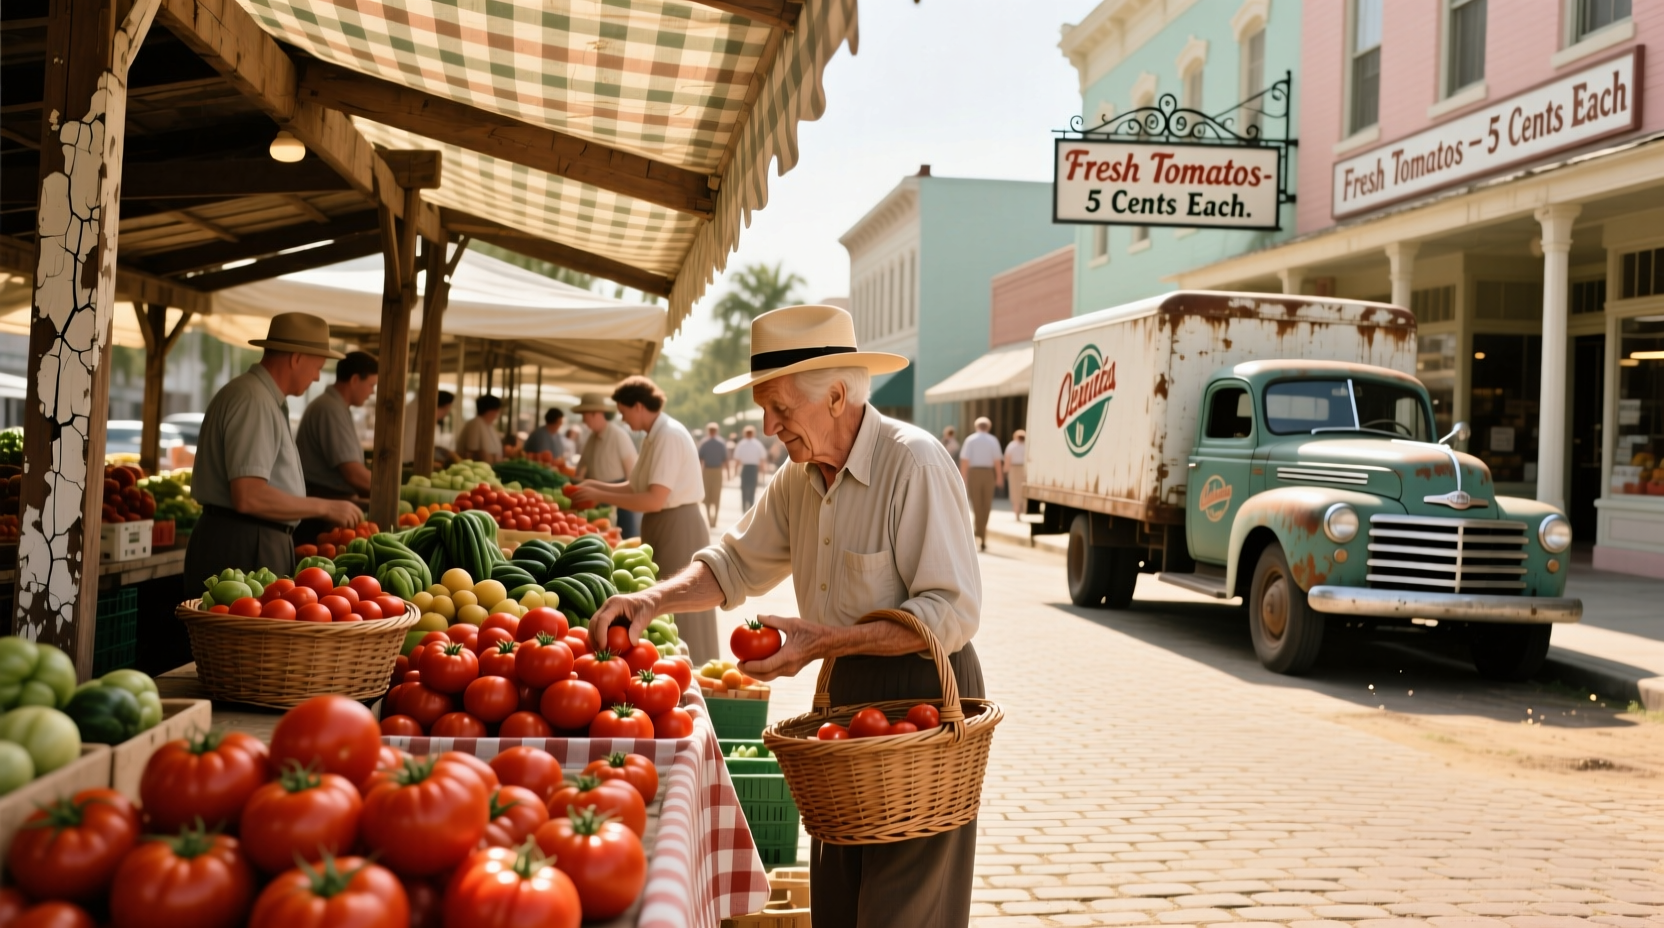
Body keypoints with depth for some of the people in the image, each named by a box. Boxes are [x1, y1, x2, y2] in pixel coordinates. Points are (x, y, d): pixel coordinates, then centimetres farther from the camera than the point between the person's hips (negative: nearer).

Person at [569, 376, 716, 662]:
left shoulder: (669, 435, -18)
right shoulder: (656, 435, 12)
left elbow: (655, 499, -24)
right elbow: (639, 487, 14)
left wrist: (600, 496, -18)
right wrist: (597, 486, 7)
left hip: (679, 530, -10)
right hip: (663, 528, 10)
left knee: (676, 613, -4)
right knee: (662, 609, 13)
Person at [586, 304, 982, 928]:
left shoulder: (916, 464, -21)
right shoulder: (800, 478, 4)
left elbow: (953, 613, -24)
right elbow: (736, 564, 16)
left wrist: (826, 641, -29)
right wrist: (653, 601, -2)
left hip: (921, 695, -8)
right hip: (847, 691, 8)